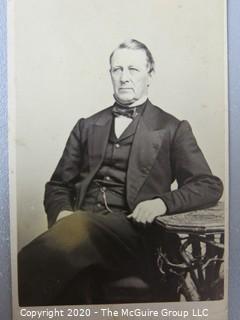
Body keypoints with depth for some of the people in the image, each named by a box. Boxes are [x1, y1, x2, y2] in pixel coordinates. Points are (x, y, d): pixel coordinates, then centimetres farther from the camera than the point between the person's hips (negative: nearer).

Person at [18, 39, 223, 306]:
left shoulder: (173, 129, 11)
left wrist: (162, 202, -12)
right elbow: (58, 185, 19)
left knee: (76, 227, -35)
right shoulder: (86, 126, 20)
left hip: (129, 231, -2)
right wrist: (60, 213, -4)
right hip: (80, 224, 3)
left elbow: (210, 186, 7)